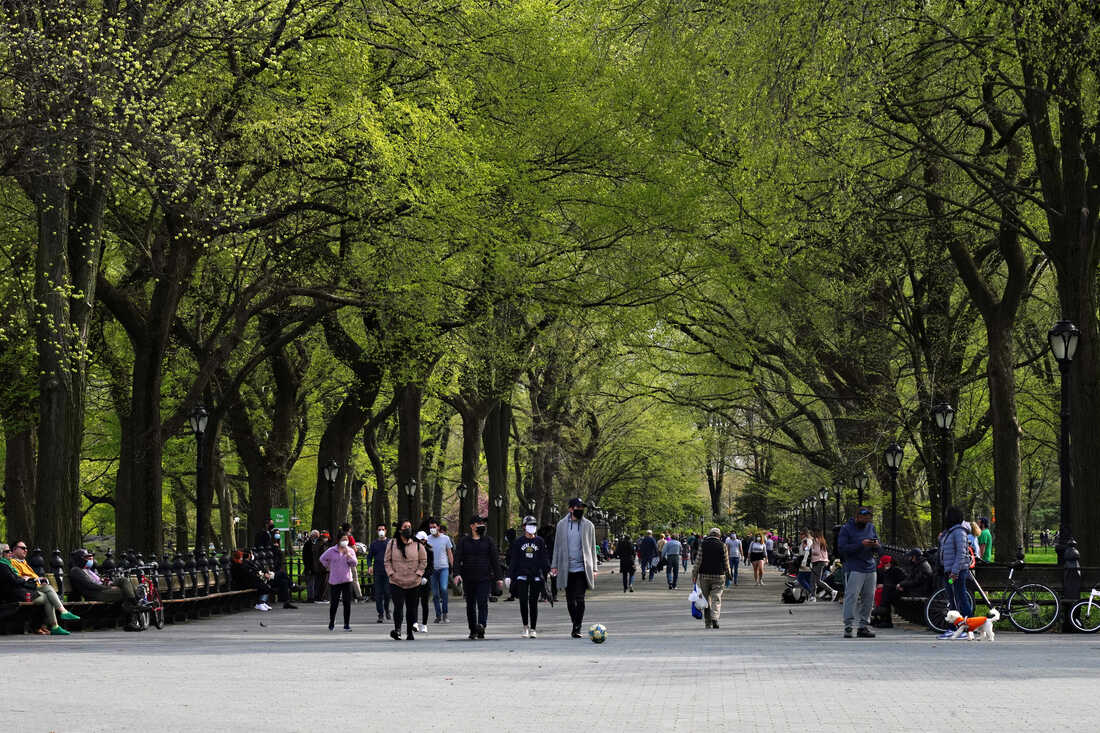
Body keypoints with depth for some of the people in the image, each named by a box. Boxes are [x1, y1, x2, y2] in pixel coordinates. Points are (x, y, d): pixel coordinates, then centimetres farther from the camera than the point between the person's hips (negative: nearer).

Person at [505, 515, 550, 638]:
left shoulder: (540, 541, 8)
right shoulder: (518, 542, 7)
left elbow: (545, 559, 8)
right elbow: (513, 560, 8)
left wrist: (549, 570, -7)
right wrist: (509, 576, 2)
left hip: (536, 576, 0)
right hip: (522, 576, 0)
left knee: (533, 602, 1)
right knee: (523, 601, -9)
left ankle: (533, 629, 9)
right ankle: (525, 627, 6)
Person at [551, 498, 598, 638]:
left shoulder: (588, 526, 5)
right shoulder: (562, 525, 7)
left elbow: (592, 548, 9)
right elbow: (557, 546, 12)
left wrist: (593, 568, 6)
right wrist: (554, 565, 7)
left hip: (582, 568, -2)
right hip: (567, 568, 2)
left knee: (579, 599, -12)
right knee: (570, 600, 7)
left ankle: (577, 628, -10)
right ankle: (575, 625, 21)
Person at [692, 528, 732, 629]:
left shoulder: (702, 544, -1)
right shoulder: (722, 545, -2)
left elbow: (698, 561, -4)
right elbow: (726, 563, 2)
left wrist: (694, 574, 0)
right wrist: (728, 575, 15)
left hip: (704, 575, 1)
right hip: (718, 576, -1)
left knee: (706, 599, 10)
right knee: (716, 599, 0)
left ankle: (707, 623, 13)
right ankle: (715, 618, -23)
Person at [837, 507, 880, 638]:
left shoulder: (871, 527, 15)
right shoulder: (846, 529, -3)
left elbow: (877, 547, 21)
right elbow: (842, 548, -11)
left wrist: (876, 545, -4)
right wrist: (861, 545, -19)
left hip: (870, 568, 6)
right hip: (854, 569, -6)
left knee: (869, 598, 5)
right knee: (851, 596, -13)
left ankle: (863, 626, 12)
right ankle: (848, 627, -13)